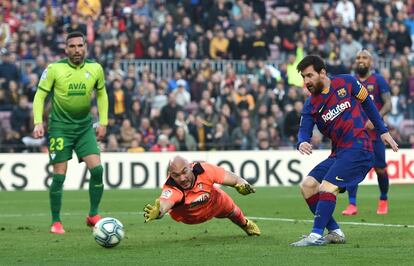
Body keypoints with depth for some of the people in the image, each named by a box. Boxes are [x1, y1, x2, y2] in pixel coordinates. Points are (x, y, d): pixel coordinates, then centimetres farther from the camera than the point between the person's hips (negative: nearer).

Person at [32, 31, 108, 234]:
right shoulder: (54, 69, -10)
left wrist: (103, 122, 8)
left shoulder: (95, 69, -1)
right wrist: (38, 122, -16)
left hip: (85, 126, 3)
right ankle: (56, 222, 9)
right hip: (60, 126, -3)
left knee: (97, 169, -10)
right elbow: (40, 96, -5)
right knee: (59, 176, -4)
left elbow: (101, 94, 14)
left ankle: (93, 215, 7)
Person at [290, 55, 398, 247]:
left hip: (358, 147, -6)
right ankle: (335, 232, 3)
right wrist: (302, 143, -28)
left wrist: (383, 131, 9)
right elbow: (304, 130, -3)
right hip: (338, 152, 6)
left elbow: (367, 102, 9)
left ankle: (316, 235, -21)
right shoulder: (310, 106, 6)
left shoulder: (346, 83, -2)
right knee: (308, 186, -4)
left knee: (327, 187, -21)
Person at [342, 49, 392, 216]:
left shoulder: (378, 80, 0)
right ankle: (352, 205, -11)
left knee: (380, 169, 4)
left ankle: (383, 200, 28)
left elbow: (388, 104, -7)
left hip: (374, 132, -2)